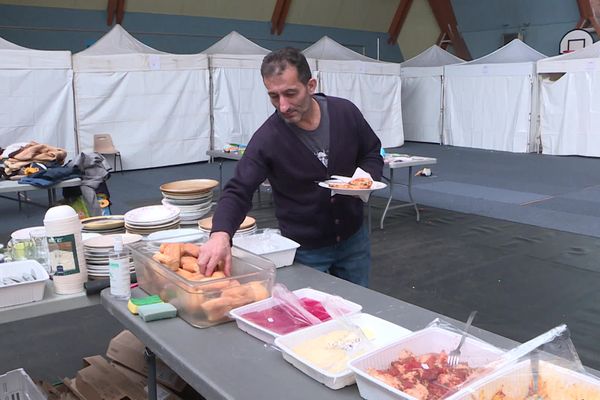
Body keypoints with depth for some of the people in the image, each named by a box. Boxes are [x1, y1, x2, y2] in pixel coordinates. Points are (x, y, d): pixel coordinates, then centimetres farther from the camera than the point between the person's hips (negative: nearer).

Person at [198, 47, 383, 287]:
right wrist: (221, 234, -40)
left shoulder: (346, 112, -11)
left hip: (353, 239, 3)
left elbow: (372, 154, 4)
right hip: (304, 251, -3)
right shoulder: (267, 139, -20)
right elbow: (238, 191, -22)